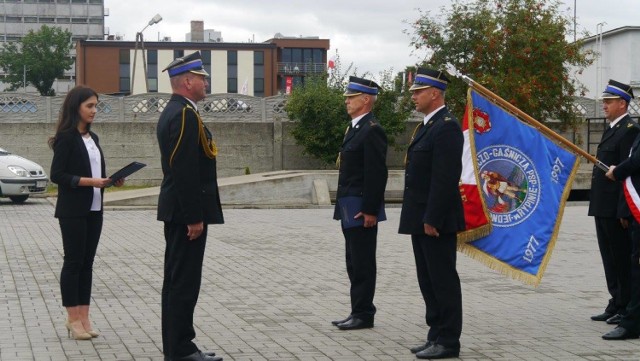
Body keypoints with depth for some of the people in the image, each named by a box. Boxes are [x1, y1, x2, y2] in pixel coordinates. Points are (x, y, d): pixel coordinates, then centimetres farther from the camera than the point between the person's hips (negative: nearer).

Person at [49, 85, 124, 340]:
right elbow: (57, 174, -14)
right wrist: (90, 181, -21)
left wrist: (109, 181, 0)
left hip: (94, 209, 7)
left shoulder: (93, 138, 14)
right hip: (73, 211, -7)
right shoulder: (66, 138, -9)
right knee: (74, 261, -1)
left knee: (87, 262, 8)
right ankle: (73, 319, 5)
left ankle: (83, 317, 12)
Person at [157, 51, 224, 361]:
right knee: (185, 282, -6)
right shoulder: (186, 115, -18)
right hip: (187, 211, -11)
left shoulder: (171, 112, 15)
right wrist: (194, 217, -21)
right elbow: (186, 171, -23)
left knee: (176, 280, 14)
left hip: (175, 210, 11)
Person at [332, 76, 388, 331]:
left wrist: (370, 210, -21)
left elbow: (377, 174, -19)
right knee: (354, 262, 14)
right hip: (349, 208, 10)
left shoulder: (372, 131, -14)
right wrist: (343, 205, 18)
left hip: (361, 209, -10)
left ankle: (363, 314, 2)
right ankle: (358, 312, 21)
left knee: (362, 263, -4)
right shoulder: (354, 128, 17)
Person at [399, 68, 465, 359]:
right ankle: (437, 336, 21)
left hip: (436, 221, -10)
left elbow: (445, 178, -21)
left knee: (443, 280, -3)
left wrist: (432, 219, -21)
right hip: (421, 219, 10)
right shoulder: (427, 125, 17)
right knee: (428, 280, 14)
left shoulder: (446, 127, -15)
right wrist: (420, 219, 17)